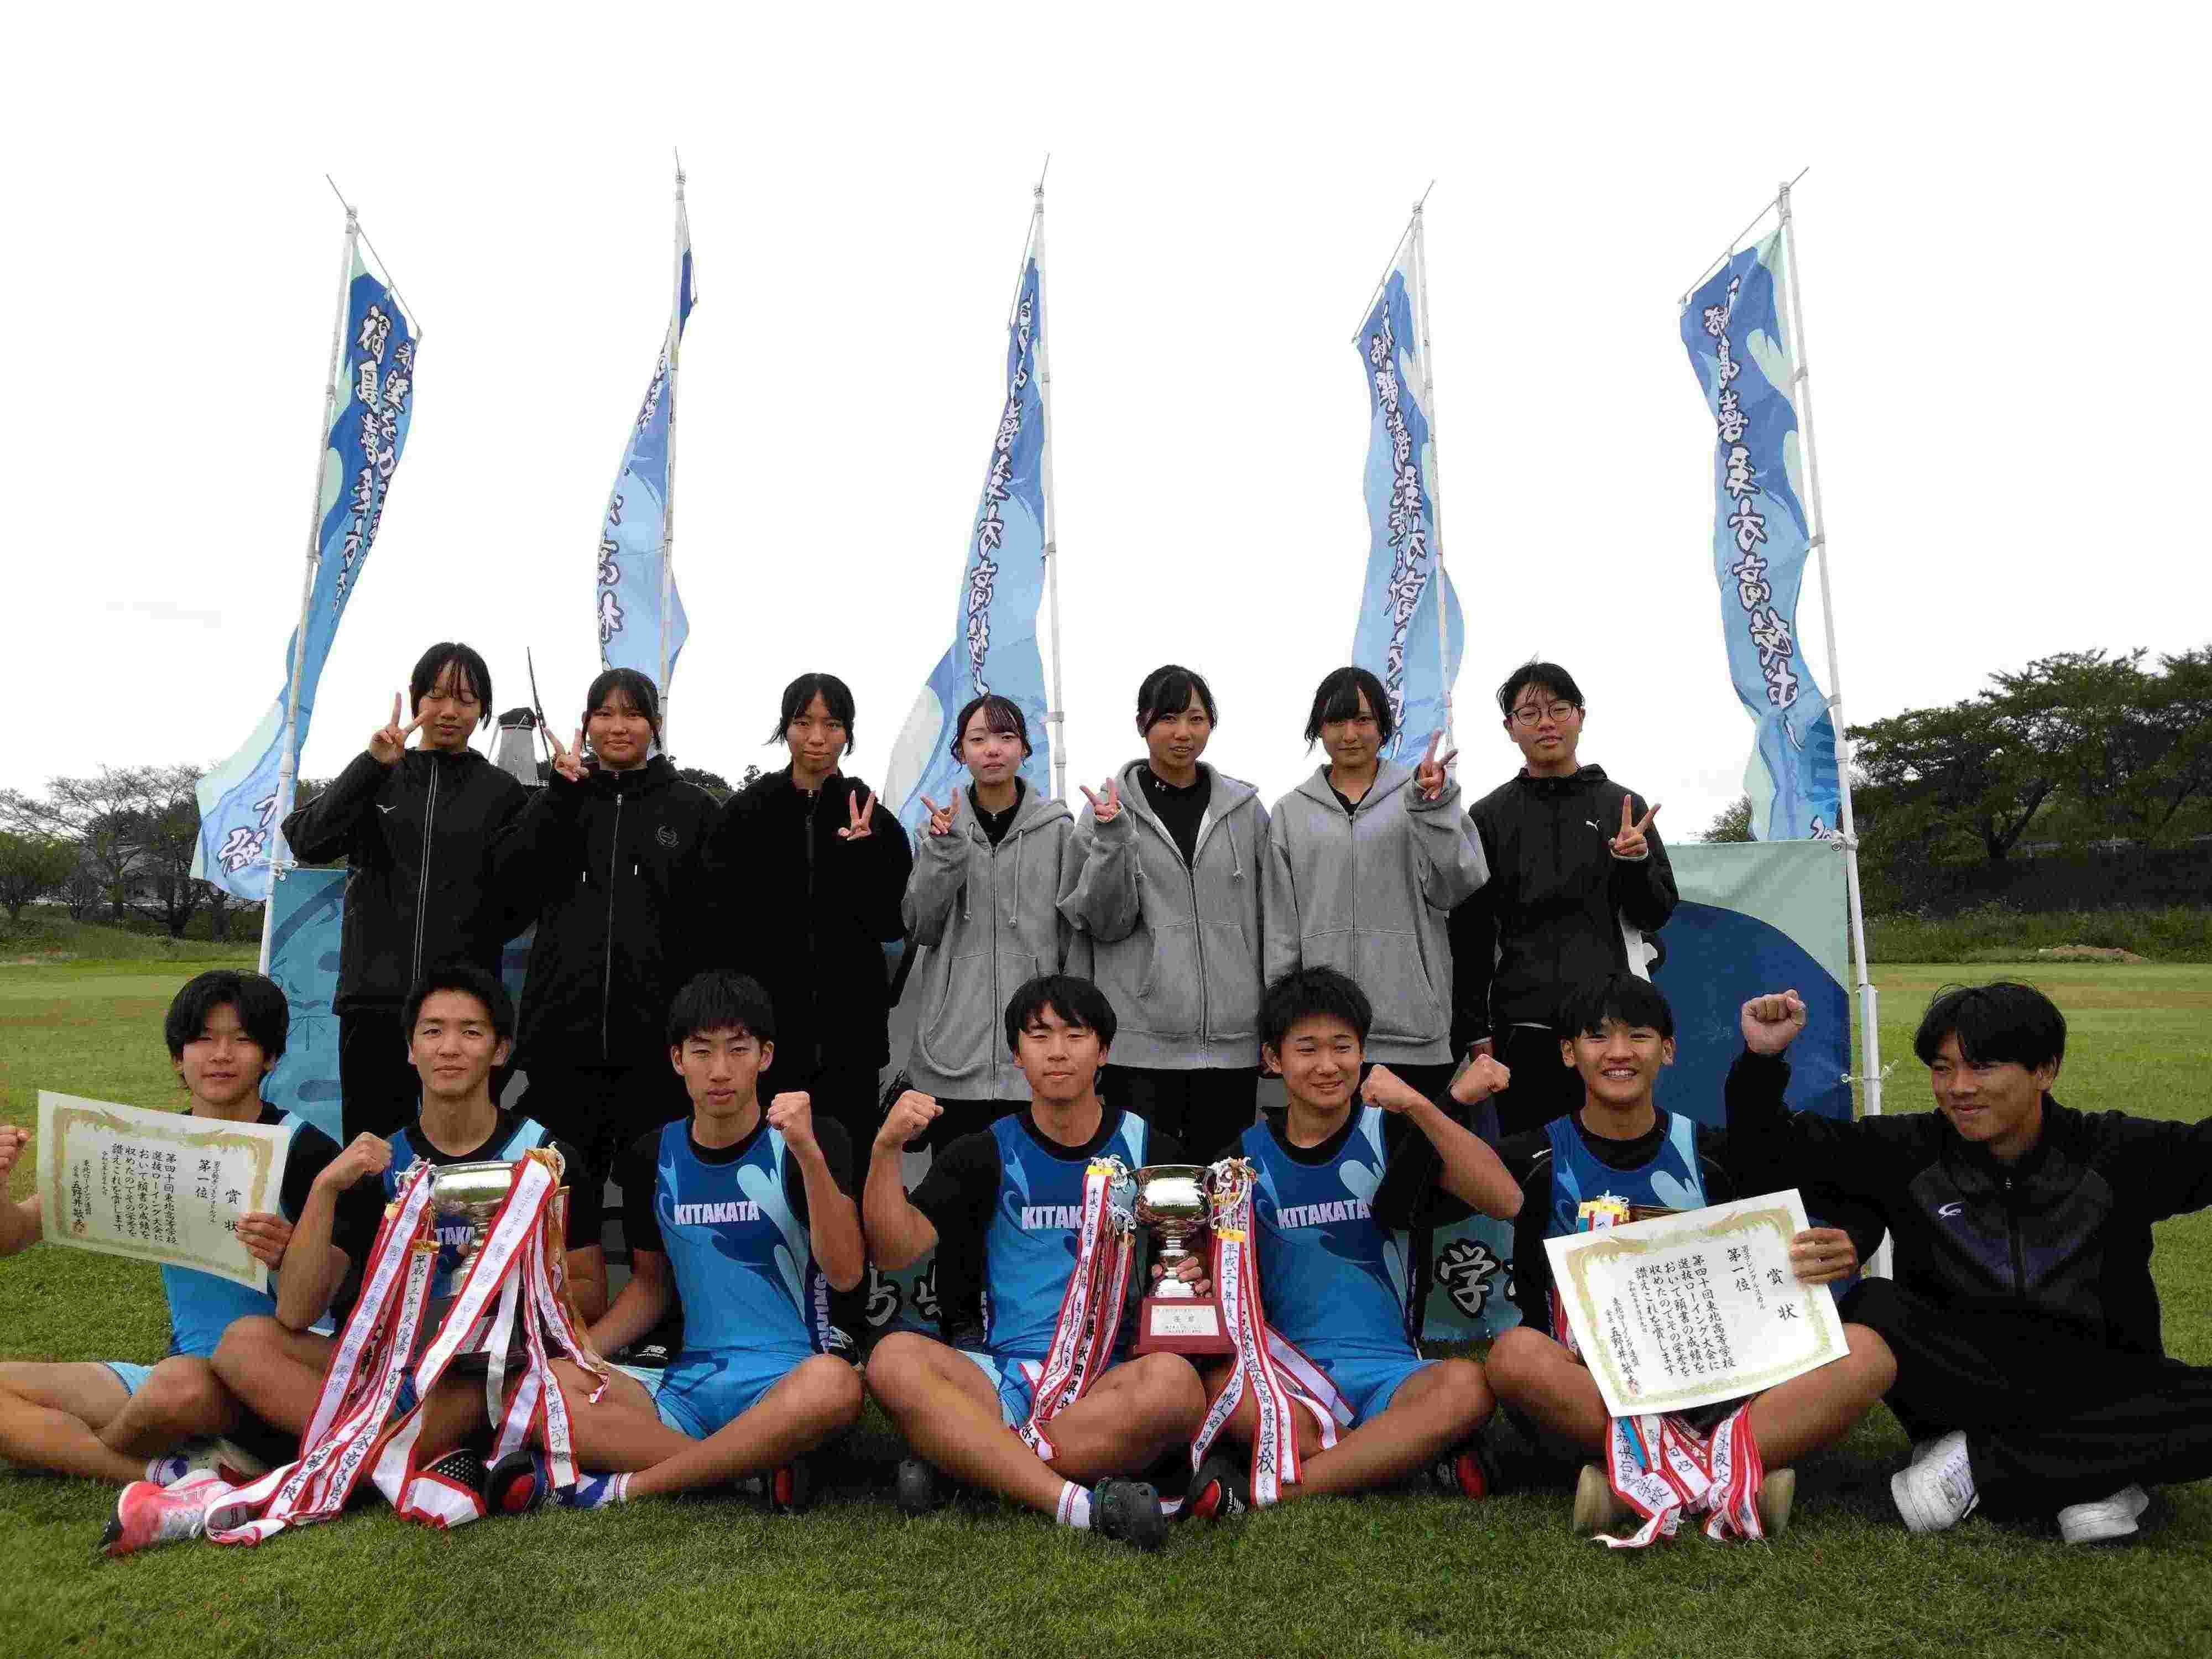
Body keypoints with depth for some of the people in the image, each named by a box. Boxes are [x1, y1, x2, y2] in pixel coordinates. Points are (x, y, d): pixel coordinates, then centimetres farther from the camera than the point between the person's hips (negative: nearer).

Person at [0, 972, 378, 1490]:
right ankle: (170, 1474, -16)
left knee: (181, 1384, -37)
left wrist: (285, 1258, -35)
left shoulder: (303, 1150, -10)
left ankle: (76, 1452, -4)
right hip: (178, 1365, 6)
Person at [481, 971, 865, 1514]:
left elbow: (845, 1273, -15)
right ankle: (756, 1469, -22)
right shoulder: (651, 1157, 8)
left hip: (788, 1377, -3)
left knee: (834, 1383, -39)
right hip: (690, 1381, 4)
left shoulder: (814, 1142, -4)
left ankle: (628, 1485, -21)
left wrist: (808, 1153, -26)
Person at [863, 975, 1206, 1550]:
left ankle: (964, 1461, -25)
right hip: (1006, 1375, 1)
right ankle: (1078, 1504, -37)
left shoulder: (1149, 1149, 10)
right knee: (893, 1359, -28)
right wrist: (887, 1148, -13)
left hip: (1113, 1379, -1)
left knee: (1174, 1381, -34)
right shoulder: (987, 1154, 11)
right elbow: (896, 1251, 1)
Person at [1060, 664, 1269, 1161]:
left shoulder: (1244, 808, 8)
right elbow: (1106, 923, -3)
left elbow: (1269, 918, 11)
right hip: (1142, 1041, -2)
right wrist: (1111, 841, -18)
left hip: (1231, 1038, 2)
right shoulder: (1109, 808, 2)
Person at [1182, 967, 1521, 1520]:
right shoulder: (1247, 1156, 8)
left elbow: (1505, 1201, -11)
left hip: (1388, 1371, -1)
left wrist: (1420, 1107, -20)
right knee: (1215, 1385, -32)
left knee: (1466, 1385, -33)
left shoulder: (1390, 1133, 3)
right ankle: (1418, 1454, -20)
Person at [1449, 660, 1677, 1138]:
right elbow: (1469, 934, 6)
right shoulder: (1489, 817, 7)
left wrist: (1634, 862, -12)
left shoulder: (1625, 807, 9)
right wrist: (1473, 1028, 1)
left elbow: (1656, 915, 8)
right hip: (1523, 1026, 0)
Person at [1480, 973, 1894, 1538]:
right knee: (1514, 1353, -34)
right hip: (1585, 1396, -2)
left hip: (1709, 1390, 3)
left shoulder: (1713, 1154, 10)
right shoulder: (1538, 1158, 3)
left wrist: (1846, 1248, -10)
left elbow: (1858, 1215, 13)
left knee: (1865, 1352, -21)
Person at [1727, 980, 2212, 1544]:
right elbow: (1771, 1140, -3)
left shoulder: (2114, 1154, 1)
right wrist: (1762, 1059, -20)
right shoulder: (1914, 1153, 1)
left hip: (2097, 1383, 0)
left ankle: (1979, 1461, -19)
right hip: (1959, 1372, 0)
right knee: (1872, 1307, -28)